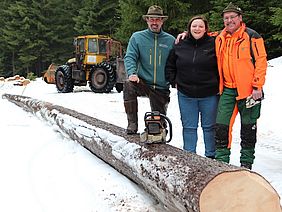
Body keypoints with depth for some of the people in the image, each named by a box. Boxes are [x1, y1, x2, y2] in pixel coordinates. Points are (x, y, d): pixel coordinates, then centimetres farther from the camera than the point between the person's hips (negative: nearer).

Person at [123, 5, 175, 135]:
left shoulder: (170, 40, 5)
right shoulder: (137, 37, 3)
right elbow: (130, 57, -6)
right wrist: (132, 73, -24)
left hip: (162, 88, 2)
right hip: (143, 83, -1)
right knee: (129, 85, -33)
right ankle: (132, 123, -21)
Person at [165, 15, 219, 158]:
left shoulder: (213, 44, -3)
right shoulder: (180, 46, 5)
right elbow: (170, 67, 15)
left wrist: (218, 84, -4)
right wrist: (174, 82, 6)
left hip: (209, 94, -2)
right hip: (186, 95, 2)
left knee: (209, 127, 9)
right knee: (189, 127, 9)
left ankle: (210, 156, 20)